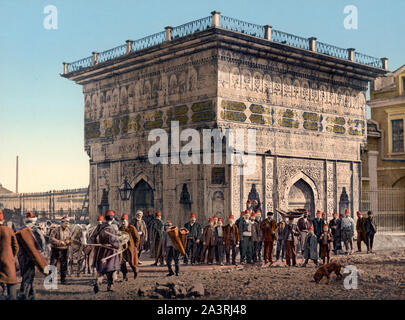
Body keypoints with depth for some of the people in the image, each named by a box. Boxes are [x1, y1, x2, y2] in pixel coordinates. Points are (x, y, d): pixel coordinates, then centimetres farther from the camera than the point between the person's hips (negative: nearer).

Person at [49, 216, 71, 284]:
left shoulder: (68, 231, 6)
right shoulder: (55, 230, -9)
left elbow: (70, 240, 14)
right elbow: (51, 238, -19)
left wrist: (68, 241, -10)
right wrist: (59, 242, -28)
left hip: (64, 250, 4)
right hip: (55, 250, -4)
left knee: (63, 266, 6)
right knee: (53, 264, -2)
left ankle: (63, 280, 14)